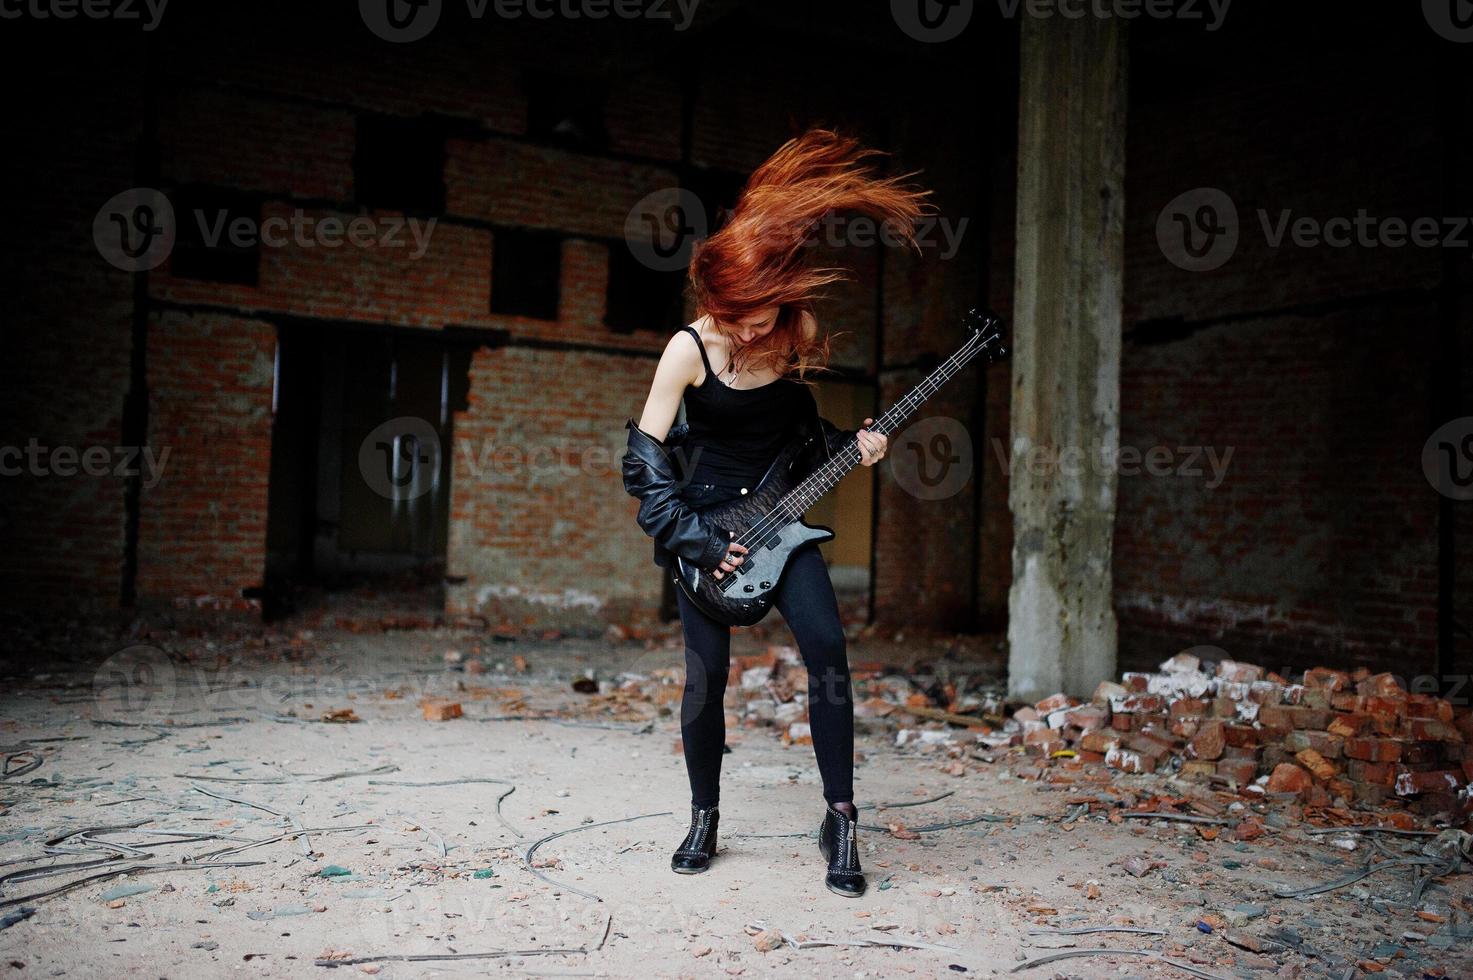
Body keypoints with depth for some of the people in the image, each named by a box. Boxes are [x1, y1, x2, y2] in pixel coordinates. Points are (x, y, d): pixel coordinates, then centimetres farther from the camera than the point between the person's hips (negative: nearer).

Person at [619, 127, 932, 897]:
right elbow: (644, 456, -12)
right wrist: (694, 540, -16)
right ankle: (704, 818, 21)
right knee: (706, 672, -1)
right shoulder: (690, 349, -15)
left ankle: (840, 820, 1)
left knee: (827, 650, -11)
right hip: (703, 518, -3)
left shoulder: (798, 335, -3)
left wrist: (850, 447, -6)